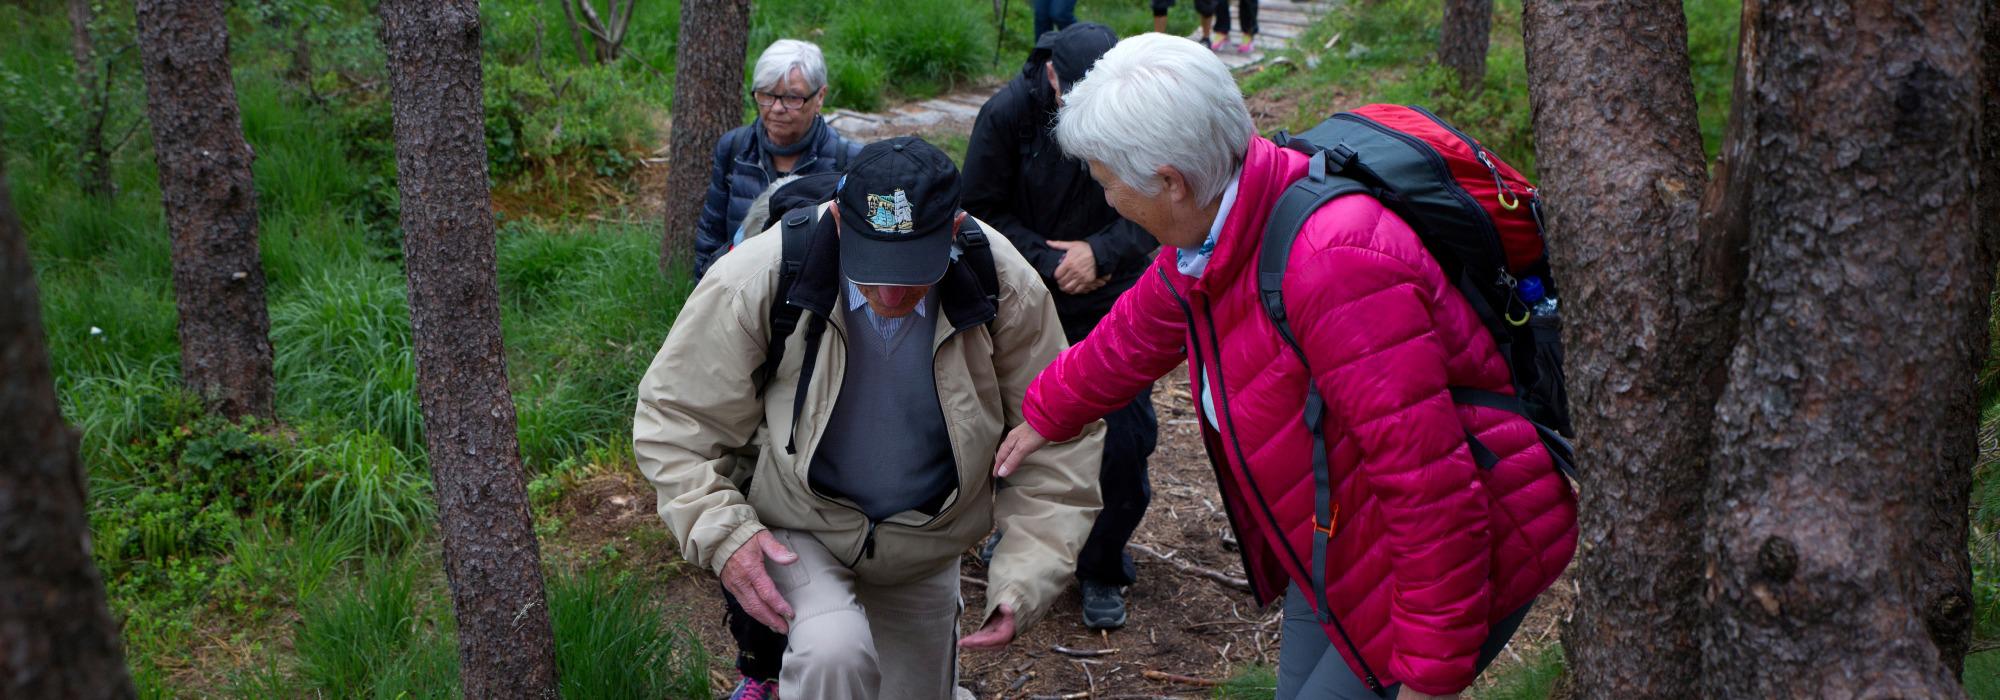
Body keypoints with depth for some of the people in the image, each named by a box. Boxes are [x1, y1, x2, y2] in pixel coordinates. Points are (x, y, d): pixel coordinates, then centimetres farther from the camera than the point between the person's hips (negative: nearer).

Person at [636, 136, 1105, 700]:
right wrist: (722, 534, -25)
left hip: (922, 547, 3)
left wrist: (1027, 578, -18)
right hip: (795, 536, -3)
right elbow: (676, 418, -13)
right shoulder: (759, 280, -26)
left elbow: (1059, 441, -10)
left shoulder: (1006, 289, -21)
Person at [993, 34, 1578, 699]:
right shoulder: (1214, 235, -4)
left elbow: (1430, 486, -33)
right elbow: (1135, 333, 19)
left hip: (1457, 555, -9)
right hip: (1340, 546, 9)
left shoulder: (1332, 265, -35)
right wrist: (1045, 415, 35)